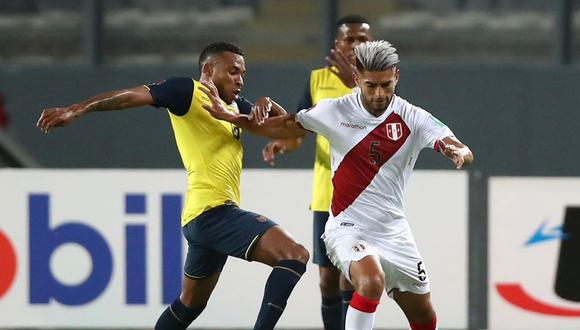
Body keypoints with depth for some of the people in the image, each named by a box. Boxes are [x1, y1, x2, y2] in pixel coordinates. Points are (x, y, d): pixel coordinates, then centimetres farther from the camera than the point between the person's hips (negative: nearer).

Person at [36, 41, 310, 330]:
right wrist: (76, 110, -24)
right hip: (214, 211, -10)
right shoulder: (188, 92, -5)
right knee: (295, 255, -21)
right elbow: (131, 96, -13)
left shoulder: (234, 105, 20)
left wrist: (266, 106, 3)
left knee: (190, 304, 21)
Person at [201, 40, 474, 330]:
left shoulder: (413, 118, -6)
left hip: (393, 230, 3)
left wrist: (458, 153, -39)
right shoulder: (335, 111, -6)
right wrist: (228, 116, 1)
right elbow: (285, 127, 8)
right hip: (347, 227, -3)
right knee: (372, 281, -34)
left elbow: (465, 153, -15)